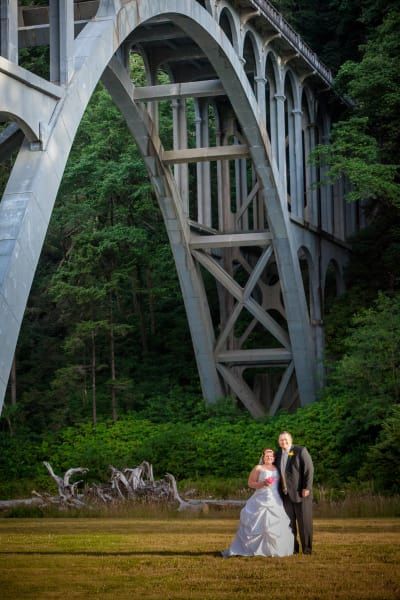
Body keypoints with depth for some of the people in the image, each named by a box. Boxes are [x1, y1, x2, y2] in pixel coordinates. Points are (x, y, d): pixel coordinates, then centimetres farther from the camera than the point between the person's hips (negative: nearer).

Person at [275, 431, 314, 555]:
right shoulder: (278, 455, 12)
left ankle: (307, 548, 5)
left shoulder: (301, 451, -5)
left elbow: (309, 469, -10)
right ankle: (293, 548, 9)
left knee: (304, 521, -1)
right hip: (286, 494, 5)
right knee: (289, 522, 3)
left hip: (301, 493, -5)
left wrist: (307, 488, -17)